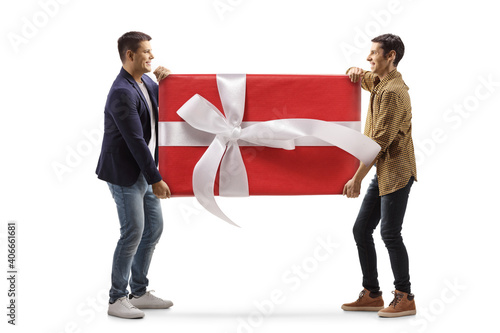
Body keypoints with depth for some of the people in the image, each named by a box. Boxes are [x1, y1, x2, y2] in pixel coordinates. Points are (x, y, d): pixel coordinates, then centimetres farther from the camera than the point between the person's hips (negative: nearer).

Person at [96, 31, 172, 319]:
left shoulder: (147, 83, 7)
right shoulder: (122, 93, -21)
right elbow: (136, 141, -22)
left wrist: (166, 80, 1)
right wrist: (156, 179, -19)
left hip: (144, 171, 9)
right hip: (125, 172, -9)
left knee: (154, 228, 11)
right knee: (133, 231, -7)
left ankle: (139, 292, 22)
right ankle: (117, 299, 6)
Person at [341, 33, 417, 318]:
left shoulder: (393, 92, -18)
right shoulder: (378, 81, 12)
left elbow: (381, 141, -22)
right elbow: (359, 77, 34)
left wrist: (357, 179, -19)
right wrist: (355, 71, 6)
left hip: (396, 172, -10)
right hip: (383, 172, 10)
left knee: (390, 233, -7)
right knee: (361, 230, 9)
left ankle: (405, 298, 4)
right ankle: (372, 294, 16)